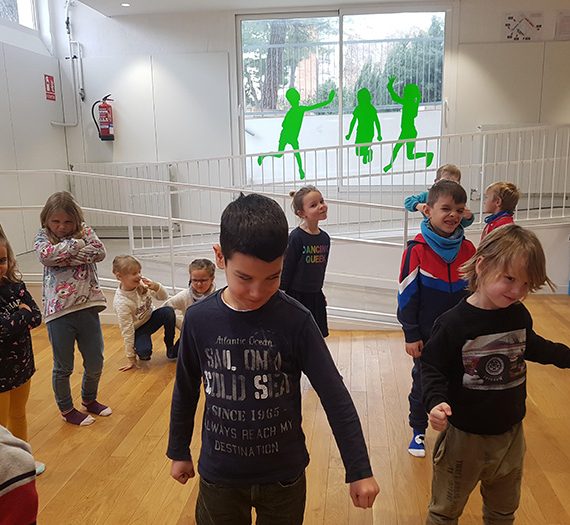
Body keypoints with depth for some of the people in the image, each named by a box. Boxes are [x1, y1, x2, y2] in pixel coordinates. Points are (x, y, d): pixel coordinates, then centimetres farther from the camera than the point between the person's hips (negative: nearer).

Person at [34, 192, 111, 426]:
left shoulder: (85, 230, 6)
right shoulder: (42, 236, 1)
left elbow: (100, 252, -11)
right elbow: (46, 255, -20)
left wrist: (66, 257, -15)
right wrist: (76, 244, -13)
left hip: (88, 307, 3)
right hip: (58, 311, -2)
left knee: (95, 362, 13)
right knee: (63, 367, 11)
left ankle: (89, 400, 40)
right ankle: (66, 409, 34)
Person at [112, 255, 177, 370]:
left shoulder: (142, 283, -17)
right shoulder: (121, 302, -28)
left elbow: (164, 297, -6)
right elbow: (127, 331, -22)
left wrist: (156, 287, -31)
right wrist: (130, 358, -15)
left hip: (151, 317, 5)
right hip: (138, 329, -4)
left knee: (169, 311, -26)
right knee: (144, 352, -32)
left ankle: (170, 348, -7)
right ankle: (142, 353, 10)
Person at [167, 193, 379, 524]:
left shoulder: (296, 320, -18)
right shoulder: (199, 320, -12)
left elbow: (335, 396, -12)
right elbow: (186, 391, 3)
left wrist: (359, 470, -10)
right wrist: (179, 451, 13)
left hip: (284, 474, -1)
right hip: (219, 474, 2)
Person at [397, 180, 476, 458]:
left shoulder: (468, 249, -4)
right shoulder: (417, 249, -16)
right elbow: (406, 294, -12)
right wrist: (411, 335, -10)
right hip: (427, 336, -3)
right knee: (422, 384, 13)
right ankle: (418, 432, 33)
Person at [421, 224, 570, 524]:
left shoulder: (519, 316, -6)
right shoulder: (453, 324, -25)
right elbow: (433, 367, -18)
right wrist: (436, 401, -34)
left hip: (510, 432, 6)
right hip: (464, 435, -5)